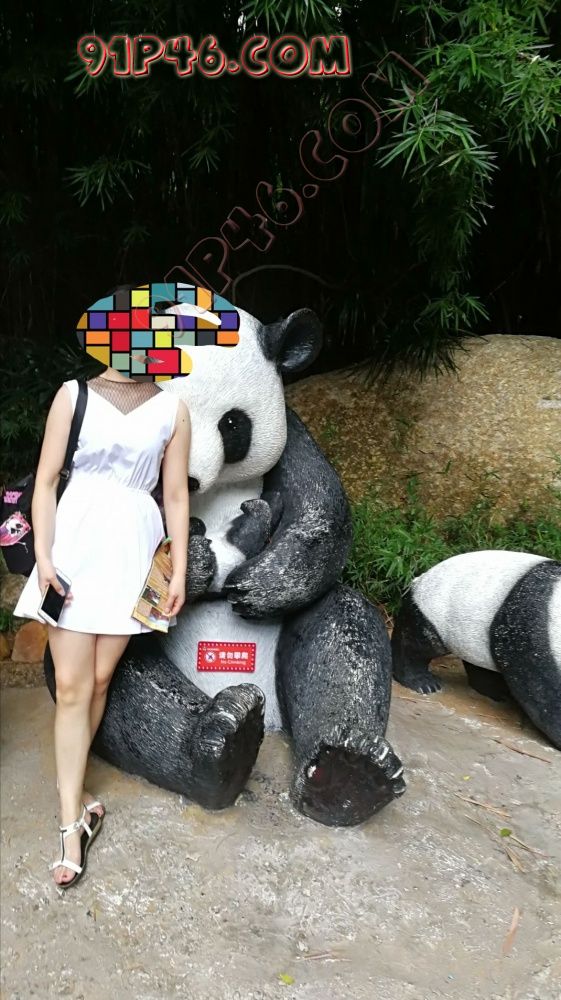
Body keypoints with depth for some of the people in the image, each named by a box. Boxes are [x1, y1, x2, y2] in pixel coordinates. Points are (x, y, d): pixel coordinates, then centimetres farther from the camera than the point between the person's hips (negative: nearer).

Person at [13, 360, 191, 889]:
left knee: (99, 680, 7)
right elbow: (46, 481, 0)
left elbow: (176, 495, 6)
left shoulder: (171, 408, 4)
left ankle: (69, 788, 28)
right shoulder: (73, 395, 2)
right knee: (71, 685, -2)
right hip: (76, 541, -1)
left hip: (132, 549, 1)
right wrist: (43, 556, -7)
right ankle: (72, 820, 7)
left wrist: (179, 569, 4)